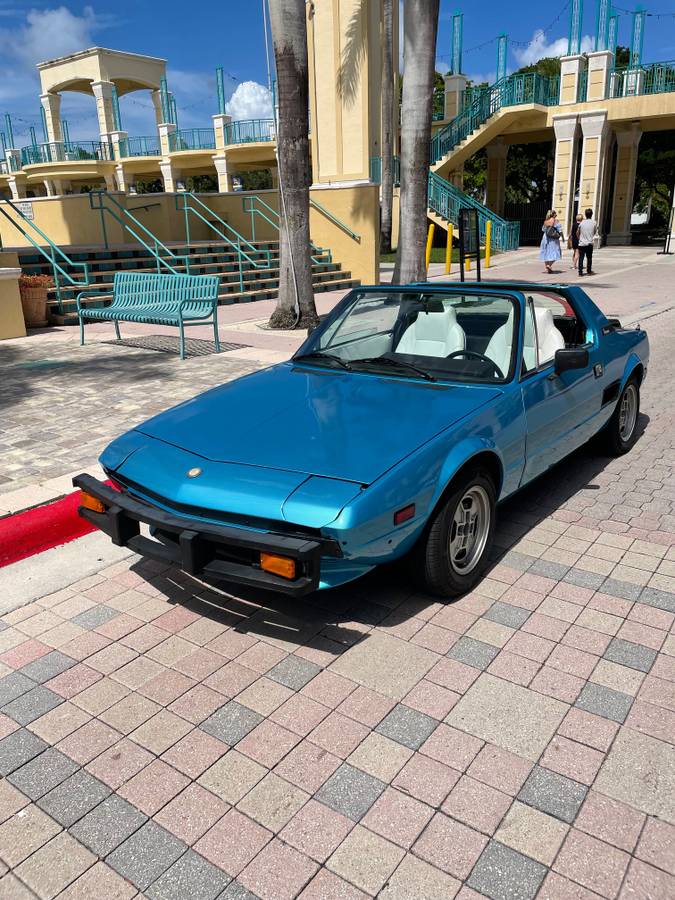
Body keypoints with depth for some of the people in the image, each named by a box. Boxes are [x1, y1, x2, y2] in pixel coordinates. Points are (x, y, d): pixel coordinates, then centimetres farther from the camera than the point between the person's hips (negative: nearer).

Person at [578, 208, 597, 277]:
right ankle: (589, 271, 19)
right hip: (589, 243, 0)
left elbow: (578, 233, 6)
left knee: (581, 258, 1)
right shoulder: (594, 222, -2)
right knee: (589, 258, 12)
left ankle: (580, 272, -3)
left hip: (581, 243, 0)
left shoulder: (582, 222, -2)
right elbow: (595, 232, 8)